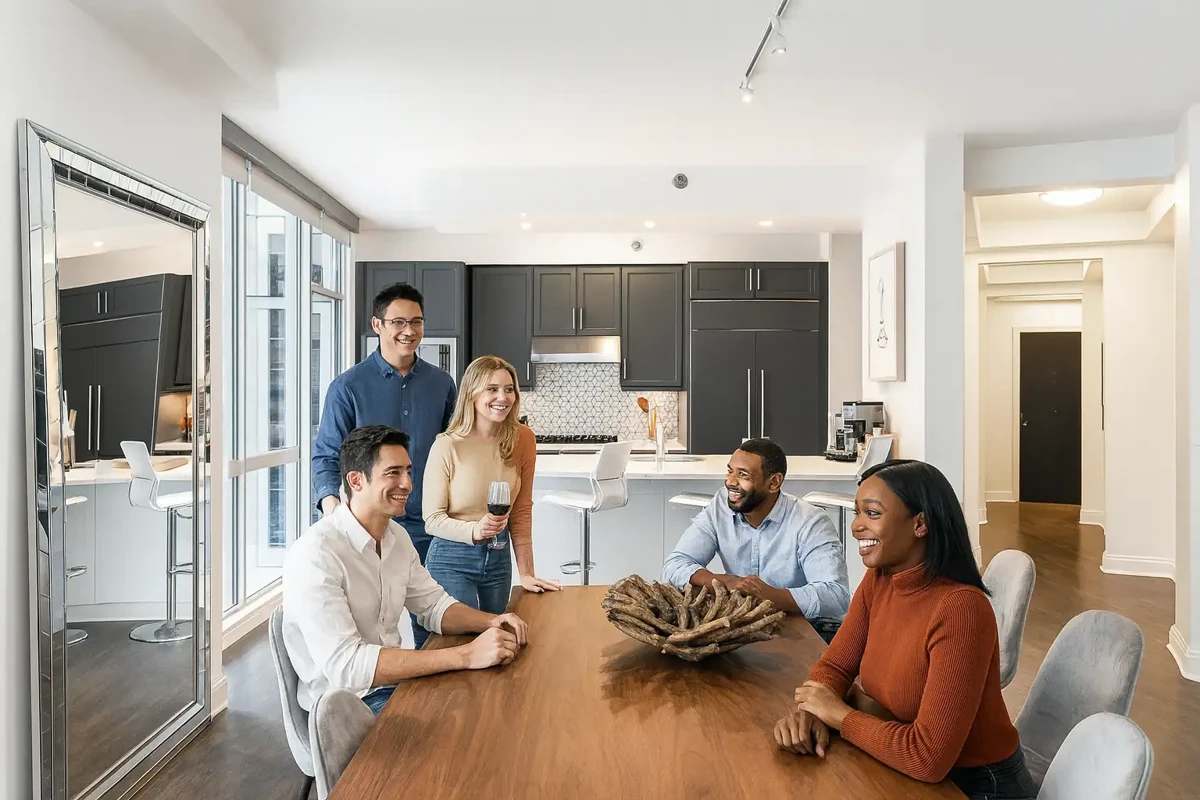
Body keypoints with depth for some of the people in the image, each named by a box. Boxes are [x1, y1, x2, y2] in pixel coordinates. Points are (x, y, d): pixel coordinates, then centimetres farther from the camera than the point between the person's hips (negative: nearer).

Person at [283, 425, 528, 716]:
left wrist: (492, 622, -10)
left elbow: (434, 605, 11)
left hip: (393, 680, 7)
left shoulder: (396, 536, 3)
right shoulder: (316, 554, -24)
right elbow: (344, 665, -30)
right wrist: (466, 655, -33)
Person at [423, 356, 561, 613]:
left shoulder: (523, 440, -6)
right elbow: (432, 519, -11)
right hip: (452, 560, -4)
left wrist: (526, 572, -2)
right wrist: (475, 530, -29)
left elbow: (522, 511, 0)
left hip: (499, 558, 4)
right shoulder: (447, 446, -17)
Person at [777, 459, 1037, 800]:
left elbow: (928, 757, -30)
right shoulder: (877, 581, -6)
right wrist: (808, 711, -18)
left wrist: (839, 713, -18)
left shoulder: (960, 608, -29)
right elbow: (835, 666, 1)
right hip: (907, 771, 5)